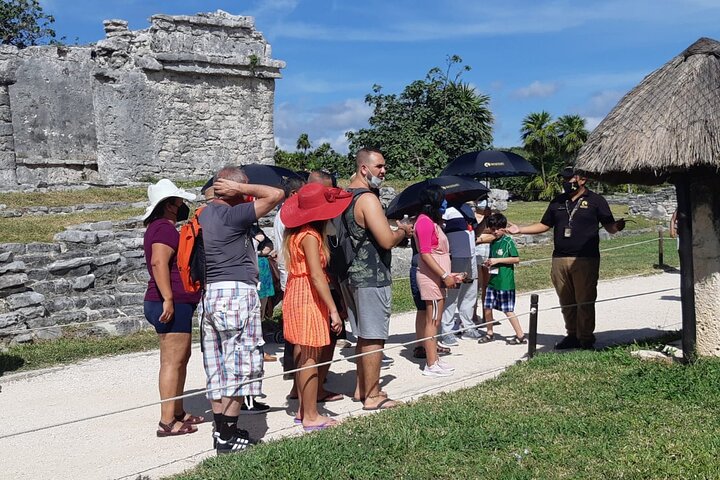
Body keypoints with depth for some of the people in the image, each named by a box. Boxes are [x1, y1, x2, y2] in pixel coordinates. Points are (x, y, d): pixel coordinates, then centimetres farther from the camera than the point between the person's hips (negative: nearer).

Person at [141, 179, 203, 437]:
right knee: (172, 361, -8)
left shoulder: (159, 227, 20)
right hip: (172, 304, -11)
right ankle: (167, 422, -5)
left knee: (181, 358, 16)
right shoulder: (165, 228, -13)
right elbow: (159, 263, -26)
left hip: (177, 304, 11)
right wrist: (168, 299, -29)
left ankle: (178, 413, 25)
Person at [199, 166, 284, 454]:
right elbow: (276, 194, -15)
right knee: (238, 366, -2)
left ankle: (221, 430, 18)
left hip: (210, 293, 9)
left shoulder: (205, 215, 13)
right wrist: (240, 188, -7)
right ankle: (228, 438, 2)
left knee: (217, 367, 11)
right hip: (236, 292, -9)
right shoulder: (232, 215, -13)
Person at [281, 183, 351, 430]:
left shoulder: (296, 233, 10)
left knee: (302, 356, 15)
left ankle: (303, 410, 25)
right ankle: (311, 417, 5)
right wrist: (333, 310, -23)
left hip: (296, 295, 9)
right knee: (310, 358, -2)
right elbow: (317, 275, -23)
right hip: (308, 299, -9)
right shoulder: (310, 236, -17)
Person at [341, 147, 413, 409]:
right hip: (371, 277, -10)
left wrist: (393, 230, 17)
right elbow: (387, 240, -22)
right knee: (374, 338, -1)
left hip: (351, 275, 10)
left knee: (363, 335, 19)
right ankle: (372, 396, 8)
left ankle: (361, 388, 29)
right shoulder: (368, 199, -17)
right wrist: (403, 231, -2)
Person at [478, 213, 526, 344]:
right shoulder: (493, 243, 13)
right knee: (487, 307, 8)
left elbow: (516, 259, -12)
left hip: (505, 282, -7)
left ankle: (521, 336, 7)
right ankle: (489, 333, 24)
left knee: (508, 310, -3)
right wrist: (489, 263, 3)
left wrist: (497, 260, -14)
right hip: (493, 280, 7)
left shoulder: (508, 241, -7)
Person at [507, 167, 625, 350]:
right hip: (560, 259, 5)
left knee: (584, 301, -3)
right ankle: (572, 335, 21)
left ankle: (586, 338, 8)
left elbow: (609, 226, 1)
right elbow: (544, 225, 20)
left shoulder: (595, 201, 4)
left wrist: (617, 226, -22)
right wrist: (519, 229, 11)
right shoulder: (558, 201, 17)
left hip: (585, 260, -4)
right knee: (566, 302, 9)